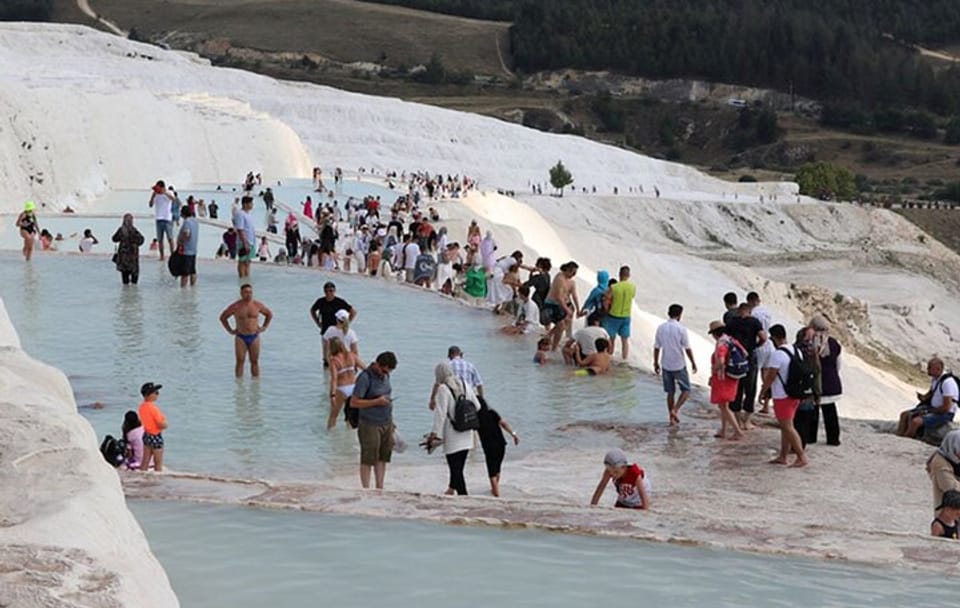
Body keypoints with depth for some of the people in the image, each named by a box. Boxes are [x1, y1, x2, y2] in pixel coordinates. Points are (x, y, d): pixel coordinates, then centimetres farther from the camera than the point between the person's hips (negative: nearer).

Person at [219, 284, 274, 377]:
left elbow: (269, 314, 16)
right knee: (240, 362, -1)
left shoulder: (258, 305, -2)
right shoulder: (235, 306, -7)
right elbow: (222, 317, 7)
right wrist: (230, 330, 2)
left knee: (254, 362, 6)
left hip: (254, 337, 1)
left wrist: (264, 327, 7)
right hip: (241, 338, -1)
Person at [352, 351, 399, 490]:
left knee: (383, 458, 9)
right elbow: (354, 402, -15)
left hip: (387, 423, 7)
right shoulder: (365, 377, -14)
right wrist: (377, 402, -20)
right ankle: (366, 490, 5)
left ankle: (380, 489, 16)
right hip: (370, 425, -7)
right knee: (368, 460, 0)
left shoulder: (385, 375, 9)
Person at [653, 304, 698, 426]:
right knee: (686, 390, 10)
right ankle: (675, 410, -7)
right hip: (679, 365, -4)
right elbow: (687, 348, -10)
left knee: (670, 392, 13)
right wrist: (693, 363, 2)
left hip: (666, 365, 4)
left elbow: (656, 348, 3)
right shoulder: (681, 329, -13)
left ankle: (672, 418, 16)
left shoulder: (661, 328, -1)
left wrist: (656, 363, 13)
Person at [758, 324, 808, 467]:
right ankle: (782, 456, 20)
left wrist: (762, 391, -2)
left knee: (788, 427, -3)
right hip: (795, 394, 9)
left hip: (782, 396, -9)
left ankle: (802, 457, -6)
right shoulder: (796, 351, 6)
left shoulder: (777, 354, -19)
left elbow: (770, 377, -17)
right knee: (786, 426, 15)